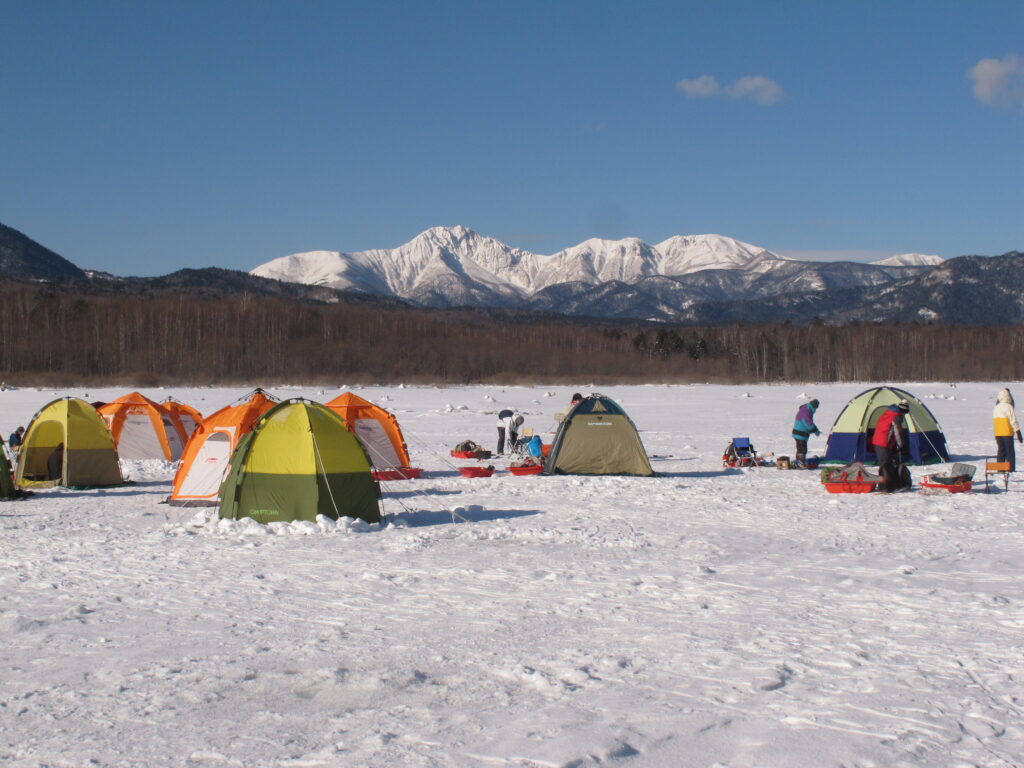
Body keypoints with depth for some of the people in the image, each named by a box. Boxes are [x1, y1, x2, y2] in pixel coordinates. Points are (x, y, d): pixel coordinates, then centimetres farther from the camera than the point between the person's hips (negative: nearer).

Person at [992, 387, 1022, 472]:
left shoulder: (996, 408, 11)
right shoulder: (1008, 407, -12)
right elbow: (1013, 420, -12)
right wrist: (1018, 432, -9)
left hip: (998, 433, 6)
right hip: (1007, 433, -6)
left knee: (1000, 450, 11)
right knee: (1010, 451, -1)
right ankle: (1011, 469, -3)